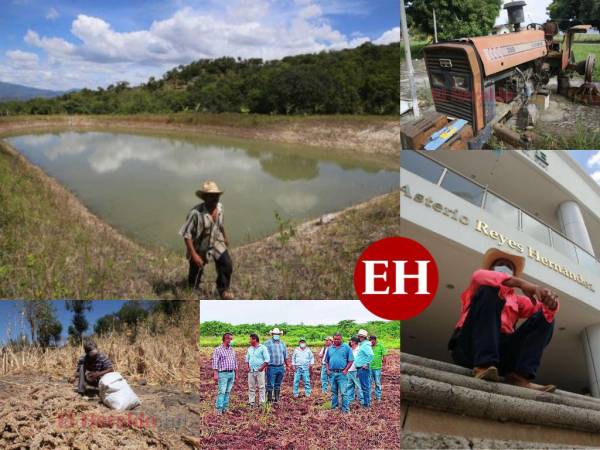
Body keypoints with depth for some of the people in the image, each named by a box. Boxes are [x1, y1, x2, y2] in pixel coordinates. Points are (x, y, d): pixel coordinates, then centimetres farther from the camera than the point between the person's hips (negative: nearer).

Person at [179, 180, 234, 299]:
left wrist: (225, 237, 22)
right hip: (200, 247, -5)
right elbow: (186, 235, -28)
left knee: (227, 265, 3)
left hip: (216, 243, 5)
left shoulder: (219, 207, -12)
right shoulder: (196, 213, -33)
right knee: (195, 272, 14)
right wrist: (194, 255, -29)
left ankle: (223, 289, 30)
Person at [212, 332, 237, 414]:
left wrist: (236, 374, 16)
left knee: (227, 392, 9)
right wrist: (215, 374, -17)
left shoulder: (232, 350, 13)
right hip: (223, 374, -6)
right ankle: (219, 409, -7)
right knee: (221, 392, -9)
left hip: (231, 373, 6)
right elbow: (215, 363, -10)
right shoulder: (218, 350, -6)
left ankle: (225, 409, 14)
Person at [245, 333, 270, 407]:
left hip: (259, 371, -5)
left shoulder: (262, 348, -4)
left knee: (261, 387, -2)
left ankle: (262, 402, 3)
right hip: (251, 371, 5)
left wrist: (262, 367, -16)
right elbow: (247, 359, 22)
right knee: (251, 387, 7)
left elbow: (267, 359, -8)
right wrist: (248, 367, 7)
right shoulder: (249, 349, 14)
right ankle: (251, 402, 14)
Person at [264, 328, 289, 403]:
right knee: (270, 385, -4)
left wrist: (287, 366, 17)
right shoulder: (267, 343, -2)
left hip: (281, 367, 4)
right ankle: (269, 400, 4)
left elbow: (285, 356, 18)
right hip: (271, 367, -4)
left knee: (278, 385, 11)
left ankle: (276, 399, 19)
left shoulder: (282, 343, 12)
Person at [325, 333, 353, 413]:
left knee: (343, 392, -7)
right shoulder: (330, 348, 12)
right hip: (332, 373, 4)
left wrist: (345, 370, -10)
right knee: (334, 392, 13)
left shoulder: (346, 347, 0)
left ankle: (346, 409, -4)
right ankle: (334, 407, 22)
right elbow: (327, 361, 18)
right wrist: (328, 370, 5)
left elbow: (350, 360, -2)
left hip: (342, 373, -4)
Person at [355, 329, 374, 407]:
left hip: (363, 369, -10)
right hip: (360, 368, 10)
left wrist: (366, 364, -22)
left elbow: (370, 355, -29)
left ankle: (366, 403, 1)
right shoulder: (361, 345, 16)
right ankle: (366, 402, 23)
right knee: (364, 386, 15)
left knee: (365, 386, -4)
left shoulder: (366, 345, -15)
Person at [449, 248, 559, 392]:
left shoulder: (516, 300, 30)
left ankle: (520, 375, -23)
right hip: (468, 346, -4)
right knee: (490, 290, -19)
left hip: (502, 350, 4)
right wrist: (521, 283, -20)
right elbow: (479, 276, -7)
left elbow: (543, 308, 13)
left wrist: (550, 300, -13)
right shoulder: (481, 290, 19)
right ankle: (483, 365, -35)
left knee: (545, 318, 0)